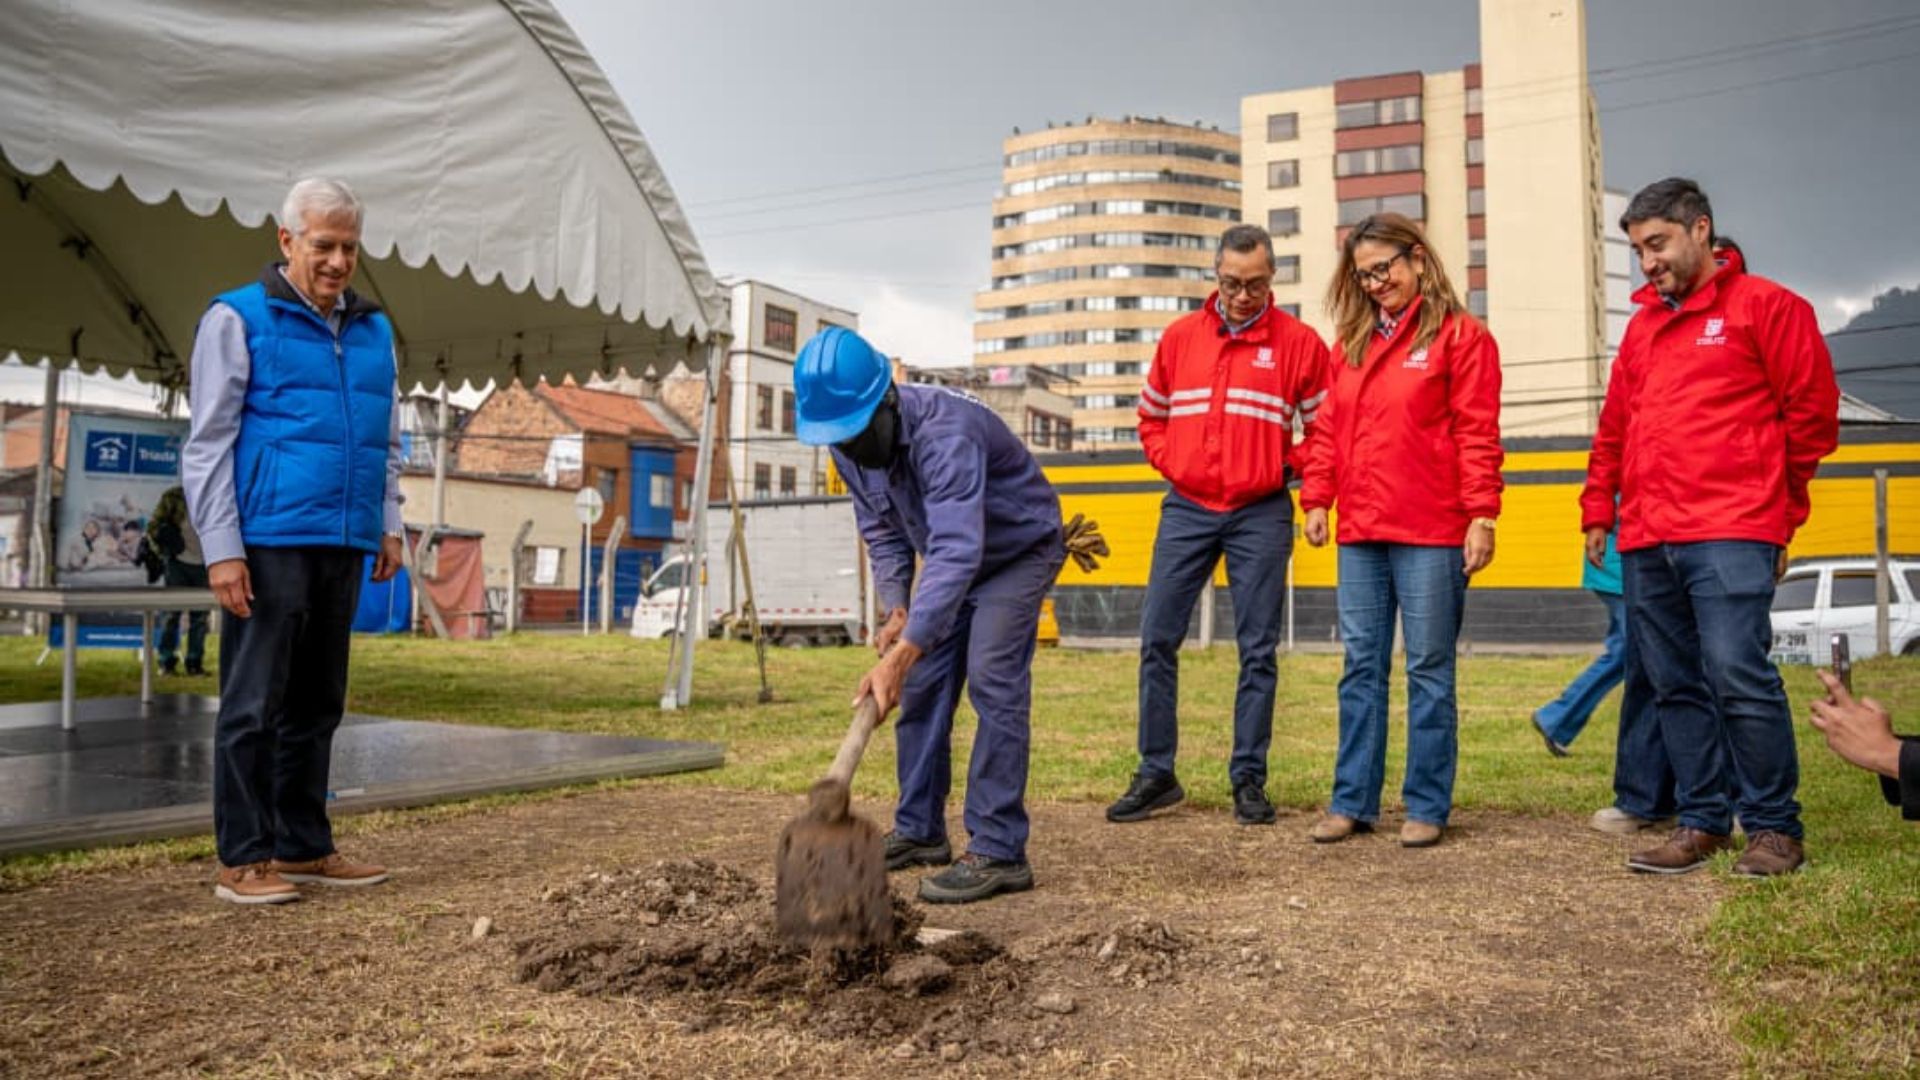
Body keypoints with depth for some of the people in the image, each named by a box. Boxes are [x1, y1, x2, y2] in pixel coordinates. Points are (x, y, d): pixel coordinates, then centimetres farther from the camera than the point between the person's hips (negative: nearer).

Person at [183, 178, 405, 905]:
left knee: (317, 705, 10)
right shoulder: (238, 319, 0)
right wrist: (222, 549, -12)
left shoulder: (373, 331, 16)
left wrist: (388, 525, 12)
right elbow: (208, 444, -5)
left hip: (344, 547, 6)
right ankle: (243, 858, 6)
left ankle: (304, 846, 19)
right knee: (254, 704, -1)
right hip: (270, 545, -5)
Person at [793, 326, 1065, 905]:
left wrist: (901, 655, -55)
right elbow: (882, 533, 2)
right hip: (954, 558, 8)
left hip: (1019, 550, -8)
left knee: (993, 683, -19)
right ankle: (918, 832, 17)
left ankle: (998, 853, -16)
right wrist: (896, 607, -15)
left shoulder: (944, 431, -39)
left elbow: (958, 550, -49)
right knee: (922, 688, 5)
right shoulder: (847, 445, -13)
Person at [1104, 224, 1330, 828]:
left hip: (1262, 515, -2)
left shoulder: (1299, 343, -2)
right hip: (1186, 509, 3)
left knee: (1258, 651, 2)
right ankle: (1156, 774, 12)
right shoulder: (1180, 337, 7)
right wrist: (1169, 461, 4)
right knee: (1157, 640, 1)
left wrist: (1292, 473, -4)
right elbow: (1151, 416, 18)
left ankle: (1248, 780, 13)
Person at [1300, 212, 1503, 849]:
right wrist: (1316, 499, 6)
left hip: (1432, 535, -5)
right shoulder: (1350, 342, 16)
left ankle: (1427, 807, 12)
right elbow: (1329, 431, 16)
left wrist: (1482, 515, -13)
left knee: (1429, 671, 3)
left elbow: (1477, 435, -7)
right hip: (1359, 535, 5)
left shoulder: (1460, 336, -1)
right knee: (1361, 668, 8)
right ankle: (1352, 802, 16)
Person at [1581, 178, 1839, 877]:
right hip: (1645, 543, 6)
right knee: (1676, 687, 7)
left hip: (1730, 537, -6)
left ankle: (1774, 828, 4)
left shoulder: (1765, 306, 3)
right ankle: (1703, 822, 16)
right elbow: (1615, 428, 22)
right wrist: (1598, 510, 16)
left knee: (1739, 676, -11)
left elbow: (1812, 412, 3)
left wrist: (1777, 509, 9)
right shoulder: (1644, 324, 21)